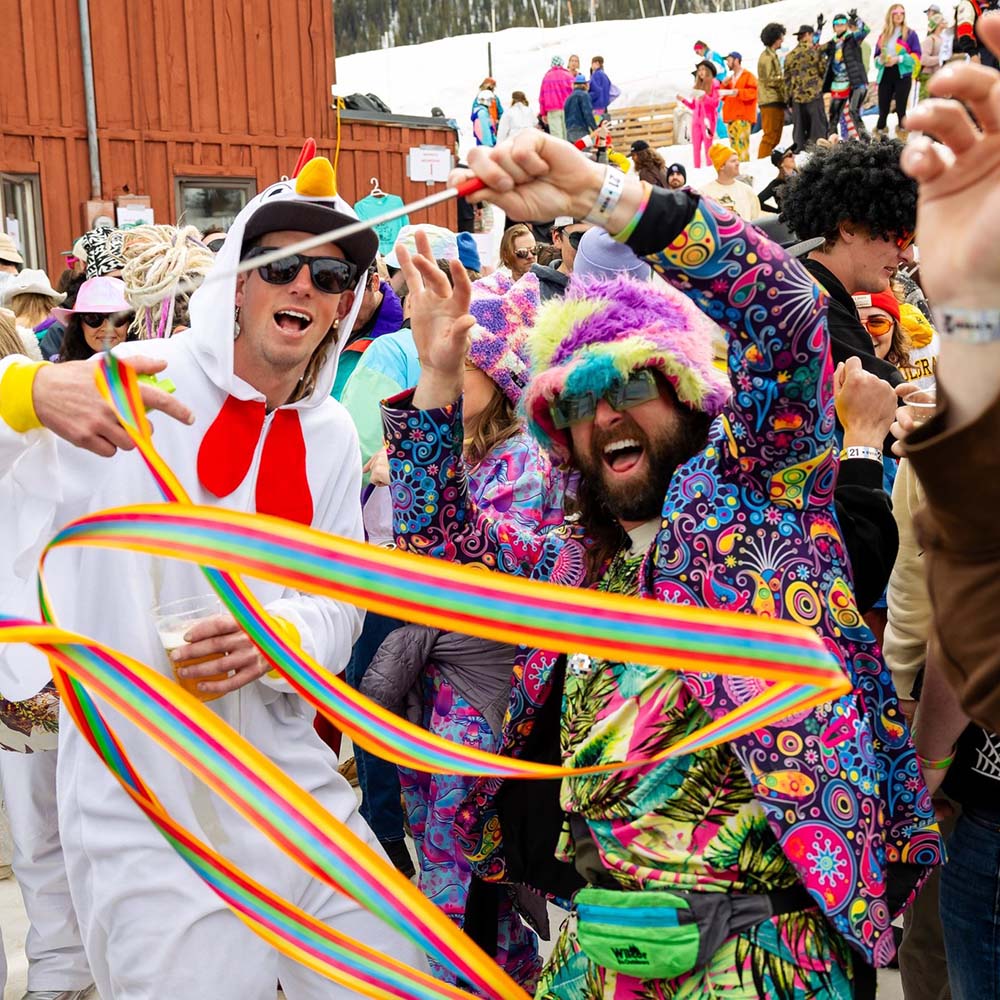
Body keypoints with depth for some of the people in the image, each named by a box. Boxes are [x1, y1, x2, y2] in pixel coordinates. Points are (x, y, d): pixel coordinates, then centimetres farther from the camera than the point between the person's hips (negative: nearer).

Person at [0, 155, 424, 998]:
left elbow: (340, 604, 7)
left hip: (288, 784, 5)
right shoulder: (131, 387, -10)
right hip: (144, 808, -5)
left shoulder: (332, 435, 7)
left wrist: (279, 636, -14)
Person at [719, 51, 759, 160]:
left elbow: (752, 92, -12)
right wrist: (724, 85, 7)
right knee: (734, 144, 4)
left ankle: (743, 163, -20)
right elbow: (723, 97, 25)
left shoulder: (748, 75, 1)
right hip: (731, 116, 7)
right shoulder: (730, 78, 23)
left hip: (742, 117, -7)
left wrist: (737, 92, -21)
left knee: (741, 144, -18)